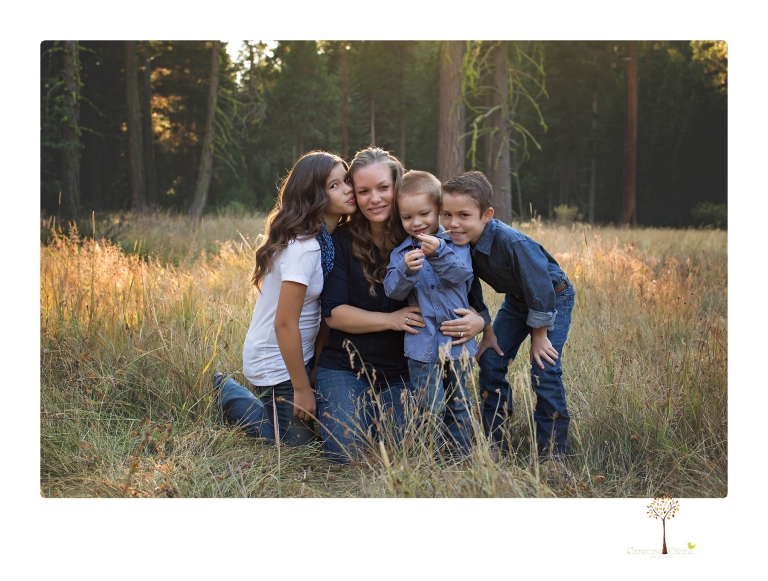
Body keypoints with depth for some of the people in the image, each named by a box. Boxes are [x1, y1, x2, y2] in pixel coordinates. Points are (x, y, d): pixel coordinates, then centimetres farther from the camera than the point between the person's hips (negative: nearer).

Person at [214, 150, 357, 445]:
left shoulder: (325, 239, 2)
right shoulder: (303, 247, -26)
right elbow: (285, 323, -25)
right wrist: (301, 389, -19)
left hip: (299, 353, 9)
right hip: (278, 363, -9)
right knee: (298, 443, 5)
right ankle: (228, 393, 17)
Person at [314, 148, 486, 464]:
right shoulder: (343, 241, -5)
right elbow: (333, 312, -10)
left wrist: (476, 321, -24)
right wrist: (391, 319, -22)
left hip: (401, 372, 1)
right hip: (345, 366, -1)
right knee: (345, 454, -13)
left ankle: (382, 412, 24)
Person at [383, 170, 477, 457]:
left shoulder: (455, 242, 2)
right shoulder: (400, 252, 4)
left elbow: (461, 274, -14)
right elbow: (393, 290, -7)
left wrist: (439, 253, -29)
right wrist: (406, 270, -26)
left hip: (458, 340, 1)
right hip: (422, 344, 0)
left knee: (459, 405, 11)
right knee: (431, 408, 0)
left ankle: (461, 457, 23)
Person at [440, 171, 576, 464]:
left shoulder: (511, 243, -38)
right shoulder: (460, 243, -17)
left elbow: (540, 287, -29)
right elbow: (471, 290, 0)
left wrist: (539, 335, -20)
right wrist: (487, 330, 2)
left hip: (553, 298, -7)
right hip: (515, 301, 7)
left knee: (544, 371, -16)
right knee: (491, 361, -2)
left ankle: (553, 452, -5)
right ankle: (494, 443, 10)